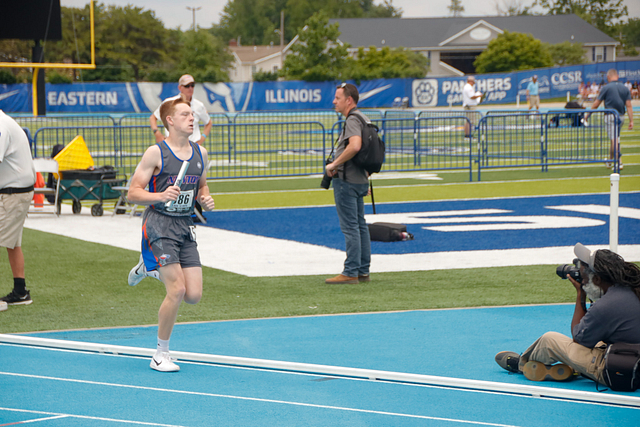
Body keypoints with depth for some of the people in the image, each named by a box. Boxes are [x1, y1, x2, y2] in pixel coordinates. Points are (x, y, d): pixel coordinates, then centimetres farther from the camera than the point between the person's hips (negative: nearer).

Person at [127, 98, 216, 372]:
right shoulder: (156, 153, -8)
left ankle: (150, 267, 28)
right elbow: (133, 193, -8)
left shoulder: (200, 153, 8)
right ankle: (161, 354, 0)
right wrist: (161, 195, -25)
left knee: (194, 295, -1)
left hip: (185, 226, 6)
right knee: (177, 291, -16)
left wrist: (205, 199, 1)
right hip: (159, 225, -6)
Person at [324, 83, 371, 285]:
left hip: (346, 180, -10)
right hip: (360, 180, 10)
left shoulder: (352, 120, -15)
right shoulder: (363, 118, 17)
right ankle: (363, 271, 16)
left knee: (350, 227, -8)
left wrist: (334, 164, -24)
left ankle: (350, 273, -6)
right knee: (360, 226, 12)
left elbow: (355, 146, -34)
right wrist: (366, 179, 26)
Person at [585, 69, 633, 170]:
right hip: (621, 116, 5)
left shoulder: (606, 88, -5)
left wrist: (588, 114, 12)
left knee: (614, 139, -7)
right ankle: (610, 160, 31)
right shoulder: (625, 88, 6)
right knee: (615, 139, 19)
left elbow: (596, 104, -1)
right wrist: (631, 121, 0)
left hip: (610, 115, -5)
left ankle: (618, 162, -15)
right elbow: (629, 105, 1)